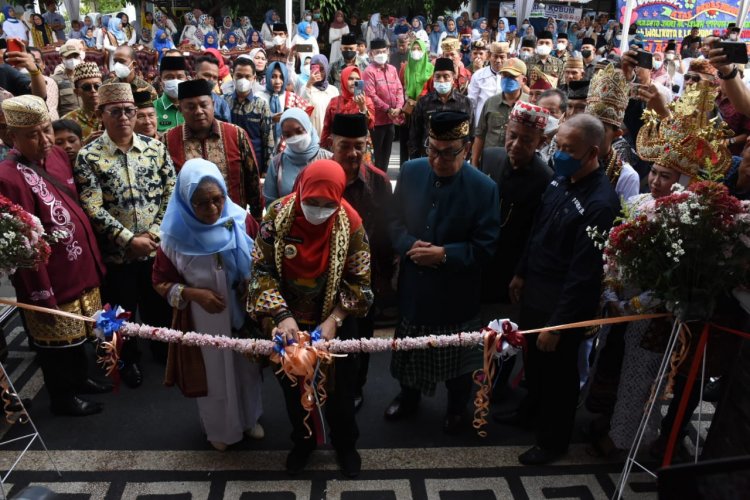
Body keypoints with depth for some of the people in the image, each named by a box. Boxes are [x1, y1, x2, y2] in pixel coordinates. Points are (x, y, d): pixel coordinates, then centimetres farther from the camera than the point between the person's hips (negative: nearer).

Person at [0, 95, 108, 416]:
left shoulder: (57, 155, 1)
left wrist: (94, 258, 12)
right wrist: (42, 295, -17)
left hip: (80, 268, 8)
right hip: (52, 280, -8)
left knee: (79, 331, 25)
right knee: (56, 342, 13)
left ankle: (79, 379, 47)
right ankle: (62, 398, 34)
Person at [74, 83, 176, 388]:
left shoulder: (155, 148, 0)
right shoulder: (88, 157, -8)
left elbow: (171, 192, -1)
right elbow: (93, 209, -13)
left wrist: (154, 233, -11)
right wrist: (130, 240, -18)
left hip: (158, 247, 2)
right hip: (117, 252, -2)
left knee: (160, 304, 17)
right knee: (122, 310, 14)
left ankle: (163, 348, 42)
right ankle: (129, 359, 37)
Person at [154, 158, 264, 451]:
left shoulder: (241, 221, -15)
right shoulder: (176, 234, -18)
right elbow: (161, 282, -7)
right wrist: (193, 293, -23)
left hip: (243, 314, 2)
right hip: (204, 321, -2)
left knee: (246, 368, 21)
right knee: (213, 372, 18)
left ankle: (249, 418, 49)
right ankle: (219, 427, 45)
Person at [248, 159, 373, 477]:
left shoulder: (350, 223, -19)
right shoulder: (278, 214, -17)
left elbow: (359, 281, -12)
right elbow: (262, 269, -15)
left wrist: (334, 321, -22)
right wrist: (282, 316, -25)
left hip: (334, 323, -1)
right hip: (289, 322, 1)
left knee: (339, 389, 17)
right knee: (293, 388, 21)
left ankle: (345, 444, 45)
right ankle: (303, 441, 49)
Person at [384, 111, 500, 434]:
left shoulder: (484, 187, -18)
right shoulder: (410, 171, -7)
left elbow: (485, 246, -16)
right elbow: (394, 220, 2)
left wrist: (443, 254, -26)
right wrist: (408, 245, -18)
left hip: (456, 292, -3)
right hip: (413, 285, 3)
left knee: (456, 356, 19)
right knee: (409, 349, 24)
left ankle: (457, 409, 46)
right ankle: (409, 397, 52)